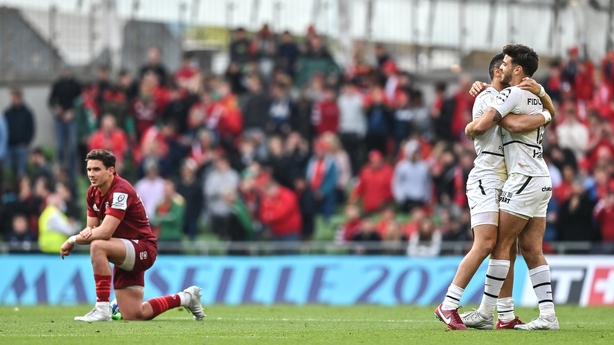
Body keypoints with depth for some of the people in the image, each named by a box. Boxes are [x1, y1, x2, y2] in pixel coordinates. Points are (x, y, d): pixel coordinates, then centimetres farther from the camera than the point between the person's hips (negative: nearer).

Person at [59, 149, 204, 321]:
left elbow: (105, 232, -31)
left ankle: (102, 309, -30)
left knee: (98, 246, -35)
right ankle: (186, 298, 30)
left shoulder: (120, 191, -23)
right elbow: (92, 227, 5)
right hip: (126, 255, 9)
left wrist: (73, 240, -21)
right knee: (134, 316, 7)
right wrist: (86, 232, -20)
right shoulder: (93, 192, 4)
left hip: (143, 249, -9)